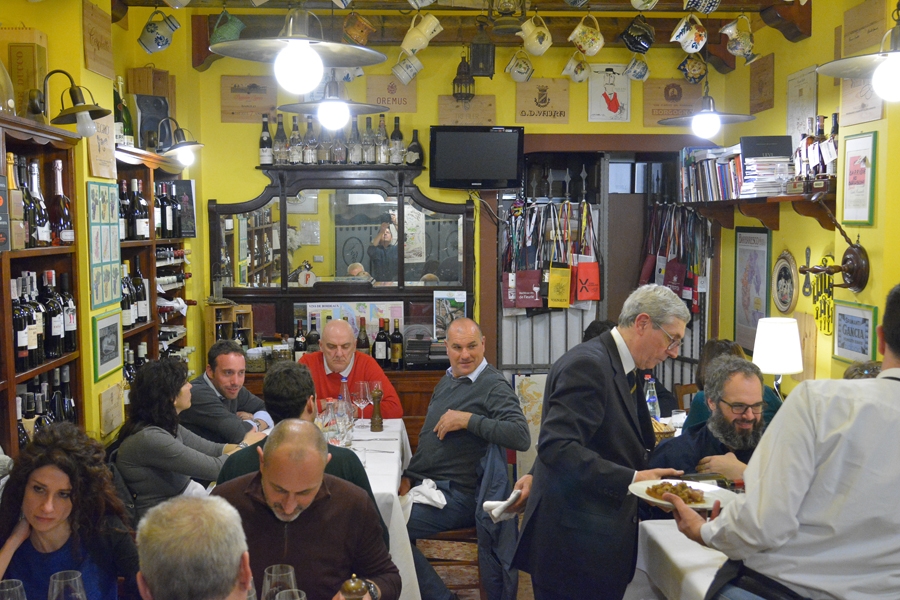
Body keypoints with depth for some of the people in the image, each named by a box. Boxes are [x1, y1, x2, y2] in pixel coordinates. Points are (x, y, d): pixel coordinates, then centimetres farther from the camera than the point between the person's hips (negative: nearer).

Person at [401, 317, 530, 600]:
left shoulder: (493, 386, -11)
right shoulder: (446, 381, 16)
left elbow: (521, 437, -25)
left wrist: (469, 420, -24)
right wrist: (409, 476, 10)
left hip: (455, 493, -9)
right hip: (421, 482, 9)